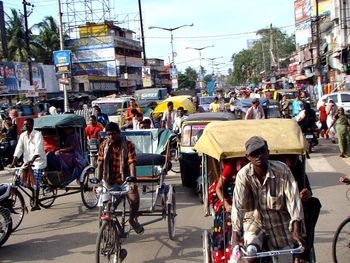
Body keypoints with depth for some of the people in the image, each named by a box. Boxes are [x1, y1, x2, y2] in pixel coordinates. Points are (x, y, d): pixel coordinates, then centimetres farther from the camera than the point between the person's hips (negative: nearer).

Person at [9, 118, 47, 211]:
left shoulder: (37, 134, -12)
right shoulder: (22, 135, 5)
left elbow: (38, 150, -23)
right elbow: (18, 149, -1)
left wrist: (31, 161, -35)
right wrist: (13, 163, -11)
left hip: (37, 161, -6)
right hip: (27, 161, 6)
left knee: (36, 182, -12)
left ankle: (36, 203, -8)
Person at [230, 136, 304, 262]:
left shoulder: (282, 169, -17)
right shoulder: (243, 175, -17)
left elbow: (292, 198, -20)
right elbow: (238, 206, -22)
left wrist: (296, 232, -28)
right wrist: (235, 239, -29)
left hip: (280, 222, 1)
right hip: (254, 221, -1)